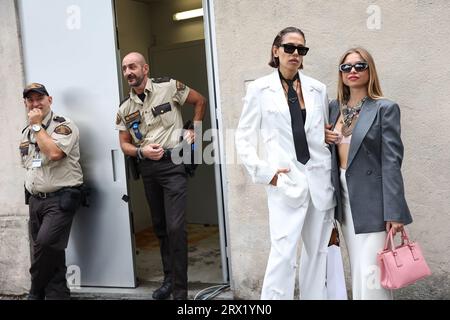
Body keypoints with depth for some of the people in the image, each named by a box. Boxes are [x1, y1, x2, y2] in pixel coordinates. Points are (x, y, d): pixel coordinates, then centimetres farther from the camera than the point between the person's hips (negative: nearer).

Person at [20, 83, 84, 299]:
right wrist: (30, 194, 20)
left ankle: (36, 294, 0)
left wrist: (37, 125, -13)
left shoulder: (64, 125, -6)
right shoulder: (26, 133, 16)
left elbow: (54, 152, -24)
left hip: (60, 198, -7)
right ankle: (57, 294, 17)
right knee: (49, 253, 8)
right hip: (35, 200, 7)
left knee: (46, 244, -21)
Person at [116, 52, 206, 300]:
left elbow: (200, 101, 7)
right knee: (159, 226, 15)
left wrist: (193, 130, 0)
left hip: (172, 164, -5)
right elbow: (124, 145, 10)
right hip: (147, 169, 5)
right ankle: (169, 278, 31)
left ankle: (180, 290, -1)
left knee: (175, 227, -11)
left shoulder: (168, 87, -5)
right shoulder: (125, 108, 7)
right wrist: (141, 151, -10)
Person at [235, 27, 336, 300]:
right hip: (286, 182, -3)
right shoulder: (260, 89, 1)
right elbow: (244, 137, 2)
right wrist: (264, 172, -7)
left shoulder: (318, 89, 9)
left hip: (321, 180, 4)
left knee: (318, 251, 11)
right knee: (284, 253, -7)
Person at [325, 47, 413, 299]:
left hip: (371, 200, -5)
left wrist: (393, 211, -17)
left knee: (370, 272, -7)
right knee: (357, 269, 12)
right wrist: (324, 139, -2)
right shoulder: (335, 107, 11)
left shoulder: (385, 108, -5)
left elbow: (391, 162, -11)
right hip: (345, 197, 6)